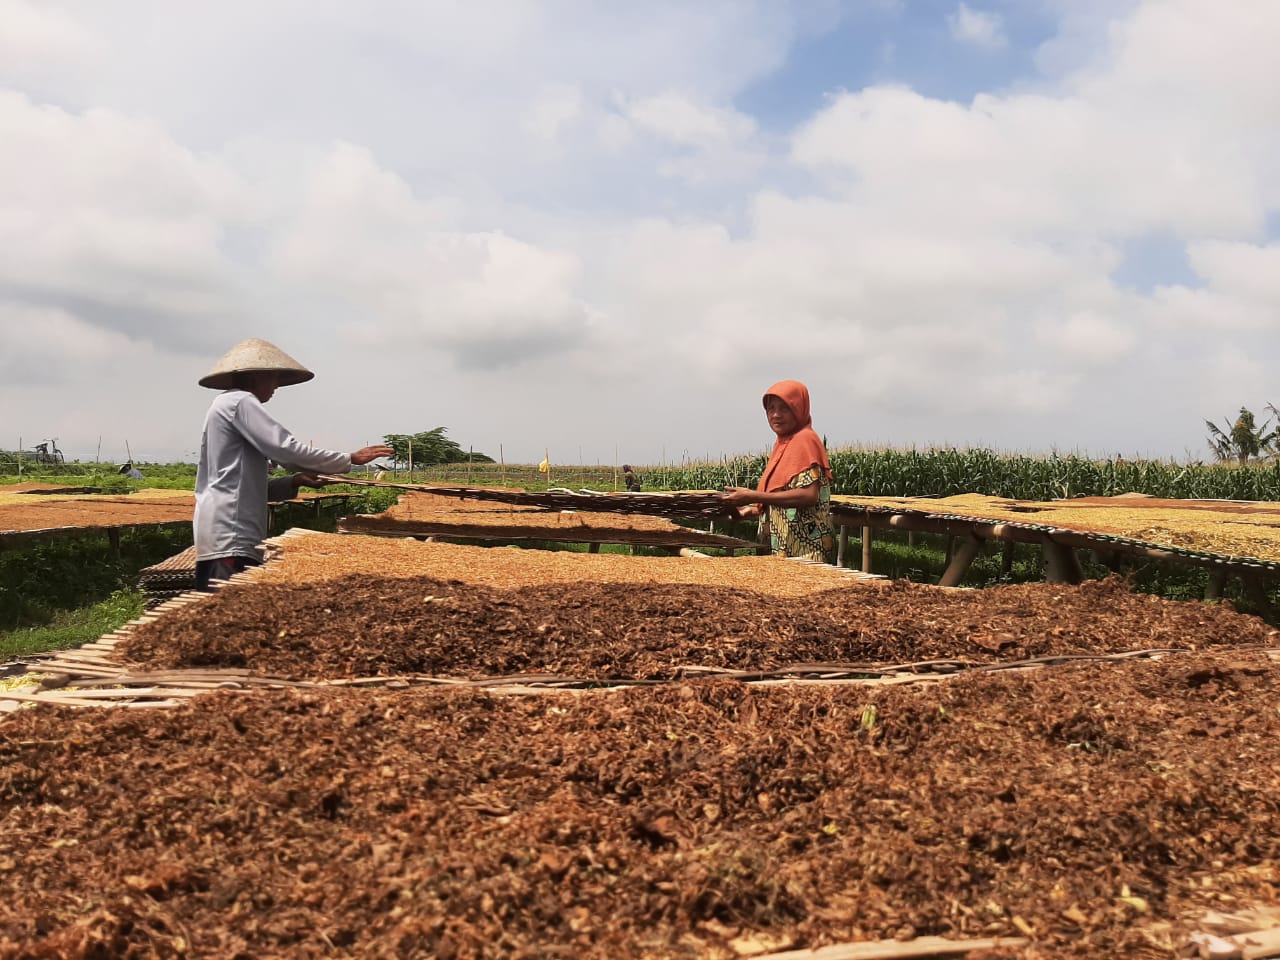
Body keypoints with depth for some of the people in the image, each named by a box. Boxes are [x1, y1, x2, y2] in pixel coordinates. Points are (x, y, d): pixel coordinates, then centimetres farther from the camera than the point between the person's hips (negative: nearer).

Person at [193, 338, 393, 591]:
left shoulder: (226, 405, 25)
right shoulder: (239, 401, -5)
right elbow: (285, 448, -15)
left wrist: (294, 482, 11)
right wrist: (349, 459, -8)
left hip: (228, 535, 10)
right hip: (229, 536, -10)